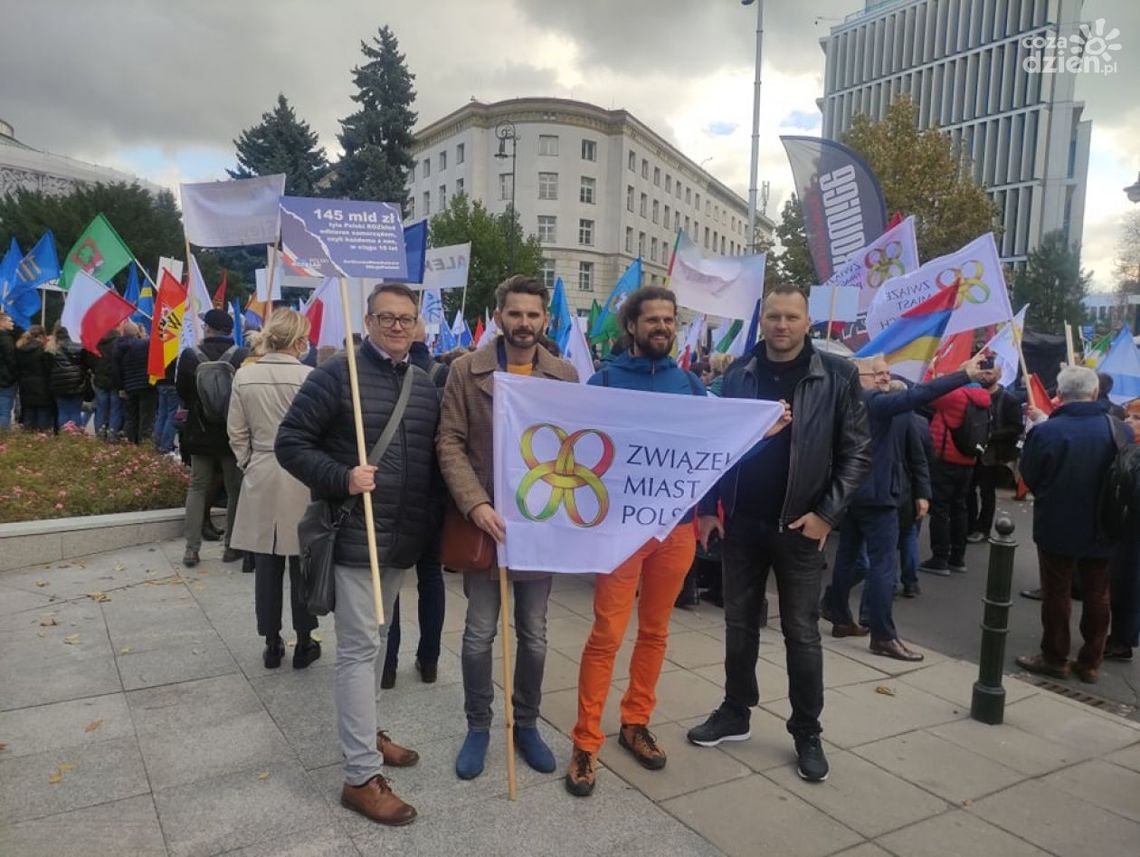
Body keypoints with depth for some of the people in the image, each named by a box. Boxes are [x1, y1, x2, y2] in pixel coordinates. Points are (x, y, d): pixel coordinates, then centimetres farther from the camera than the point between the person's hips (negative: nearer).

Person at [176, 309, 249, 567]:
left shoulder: (189, 355, -7)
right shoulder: (243, 356, -13)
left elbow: (181, 392, 3)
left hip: (200, 432, 2)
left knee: (197, 488, 12)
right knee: (235, 490, 10)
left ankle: (191, 548, 8)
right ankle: (232, 547, 14)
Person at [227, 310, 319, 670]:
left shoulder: (244, 376, -2)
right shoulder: (310, 377, -13)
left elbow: (237, 434, 2)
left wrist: (249, 465, 15)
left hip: (261, 480, 3)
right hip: (301, 480, -3)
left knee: (267, 566, 11)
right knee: (301, 566, 9)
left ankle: (272, 645, 21)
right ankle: (304, 644, 19)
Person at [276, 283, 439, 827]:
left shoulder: (425, 385, 9)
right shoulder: (336, 374, -9)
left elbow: (435, 456, 17)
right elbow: (290, 442, -9)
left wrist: (431, 521, 8)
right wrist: (340, 478, -22)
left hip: (403, 538, 7)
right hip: (354, 534, -6)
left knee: (375, 640, 20)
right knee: (359, 648, -3)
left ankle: (365, 732, 38)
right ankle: (362, 777, 5)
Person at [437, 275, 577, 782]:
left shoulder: (565, 376, 3)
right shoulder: (466, 371, -3)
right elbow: (450, 444, -6)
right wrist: (475, 504, -18)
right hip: (484, 519, -1)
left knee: (533, 634, 13)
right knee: (479, 634, 8)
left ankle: (526, 723, 33)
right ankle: (478, 726, 28)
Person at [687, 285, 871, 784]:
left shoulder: (837, 377, -5)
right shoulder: (739, 375, 3)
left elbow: (858, 451, -5)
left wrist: (827, 513, -11)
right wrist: (707, 508, 1)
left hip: (800, 526, -3)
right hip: (740, 523, 3)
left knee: (801, 634, 8)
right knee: (739, 625, 14)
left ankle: (807, 733, 23)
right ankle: (735, 713, 31)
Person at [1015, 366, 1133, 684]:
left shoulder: (1045, 431, -21)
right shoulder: (1121, 430, -10)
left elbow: (1029, 477, -8)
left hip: (1056, 527, -3)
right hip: (1103, 529, 3)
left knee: (1056, 594, 10)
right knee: (1097, 597, 15)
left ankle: (1055, 658, 20)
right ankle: (1090, 663, 24)